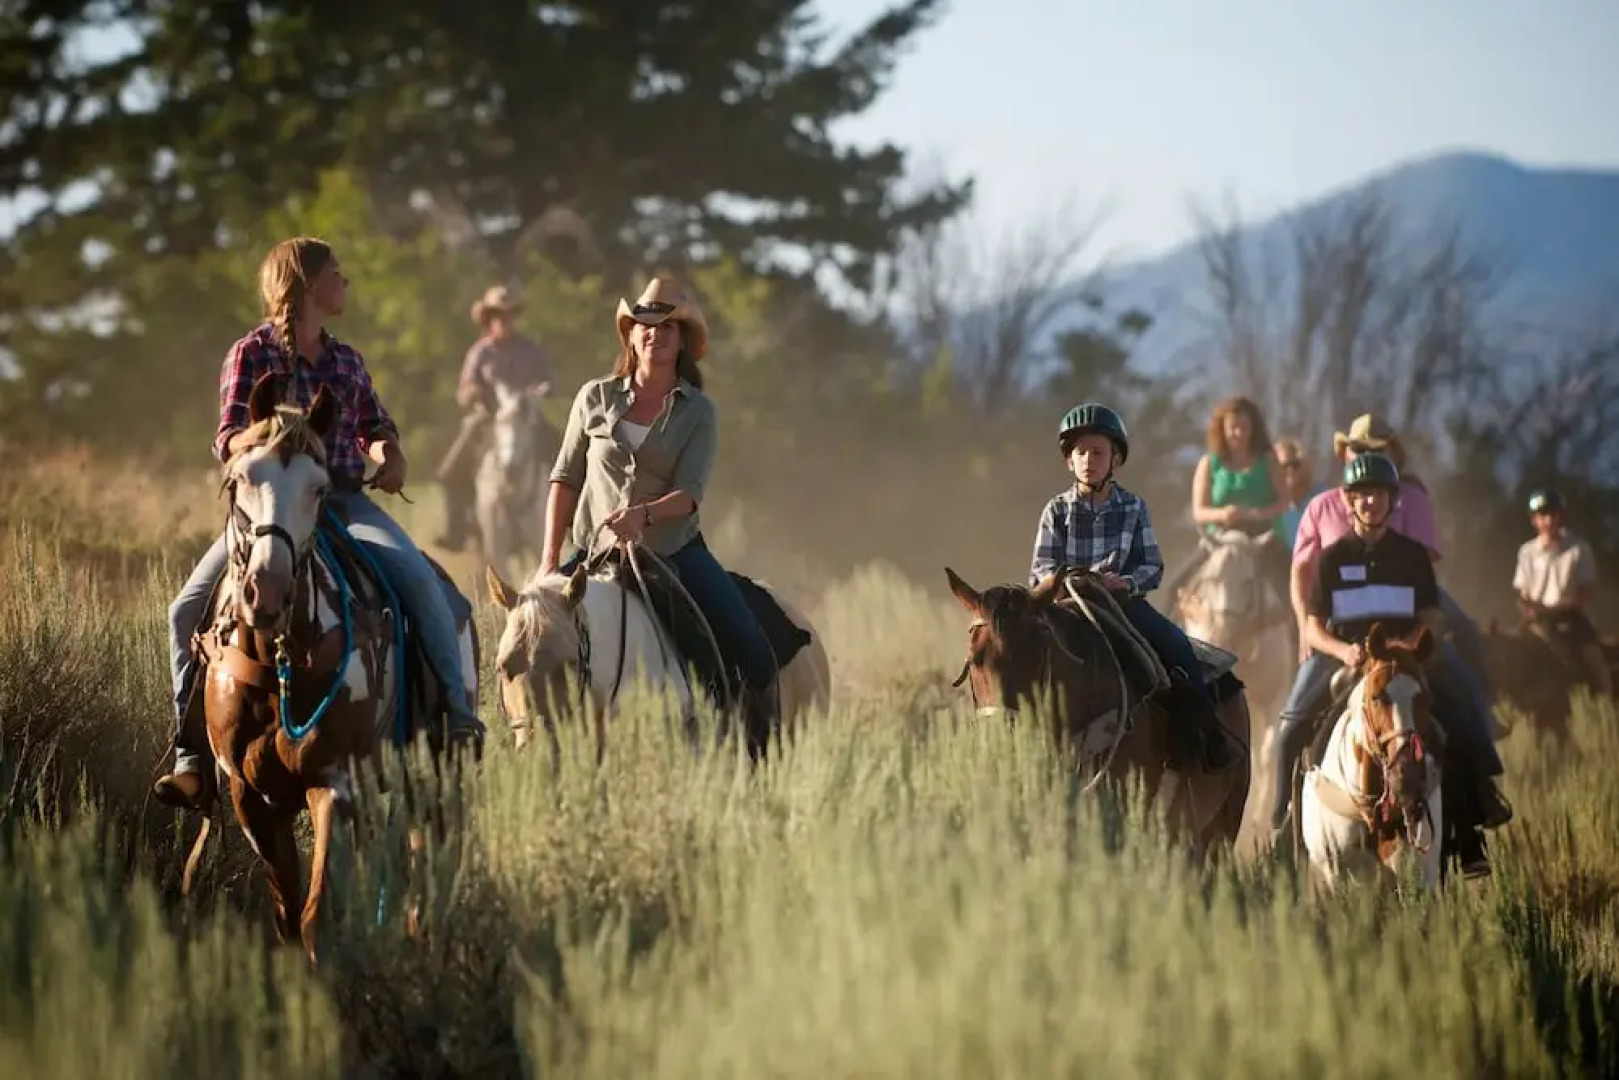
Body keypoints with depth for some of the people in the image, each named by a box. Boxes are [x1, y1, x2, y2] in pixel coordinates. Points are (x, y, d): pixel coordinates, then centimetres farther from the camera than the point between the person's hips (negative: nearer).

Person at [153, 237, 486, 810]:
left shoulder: (346, 361, 14)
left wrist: (389, 455, 1)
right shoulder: (253, 353, 0)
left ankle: (459, 720, -17)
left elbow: (376, 428, 24)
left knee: (419, 580, -23)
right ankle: (193, 754, -8)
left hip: (344, 501, 2)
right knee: (189, 608, -17)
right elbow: (228, 438, -8)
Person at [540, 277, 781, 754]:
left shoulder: (698, 412, -1)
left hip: (676, 551, -1)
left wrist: (644, 515, -34)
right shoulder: (596, 398, 2)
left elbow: (689, 494, -13)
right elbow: (565, 479, 4)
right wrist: (550, 559, -4)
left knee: (753, 655, -15)